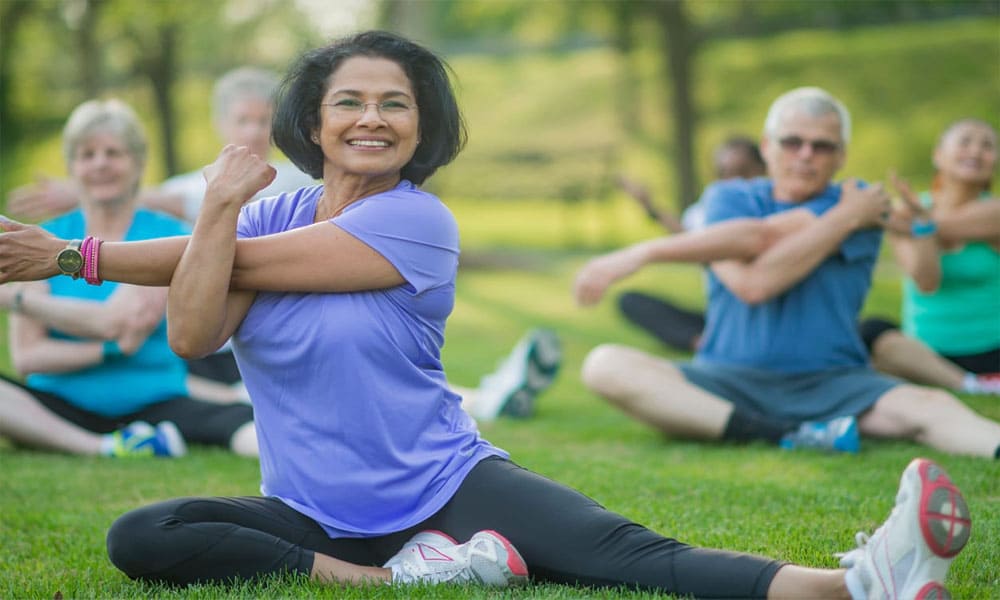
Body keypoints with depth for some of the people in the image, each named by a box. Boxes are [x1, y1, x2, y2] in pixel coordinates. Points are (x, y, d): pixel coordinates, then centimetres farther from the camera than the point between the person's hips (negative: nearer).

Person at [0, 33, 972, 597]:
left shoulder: (416, 221, -7)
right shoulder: (268, 212, 5)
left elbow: (251, 260, -11)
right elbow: (191, 336, -11)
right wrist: (218, 203, -19)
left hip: (447, 484, -3)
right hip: (317, 515, 3)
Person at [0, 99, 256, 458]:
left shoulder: (168, 236, 4)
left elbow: (114, 321, -10)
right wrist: (113, 346, -15)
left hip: (153, 401, -3)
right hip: (60, 408, 3)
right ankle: (102, 449, -31)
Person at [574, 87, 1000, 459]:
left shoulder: (860, 204, 4)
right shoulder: (728, 197, 10)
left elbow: (762, 235, -13)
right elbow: (750, 284, -11)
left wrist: (643, 253, -14)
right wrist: (845, 218, -7)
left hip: (831, 383, -1)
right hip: (729, 382, 2)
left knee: (928, 405, -30)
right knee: (605, 365, -23)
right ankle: (783, 437, -34)